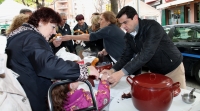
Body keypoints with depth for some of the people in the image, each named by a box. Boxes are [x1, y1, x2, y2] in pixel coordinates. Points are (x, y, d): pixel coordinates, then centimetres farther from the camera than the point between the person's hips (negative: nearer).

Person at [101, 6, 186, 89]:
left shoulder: (152, 27, -28)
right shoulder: (129, 36, -5)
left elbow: (146, 54, -39)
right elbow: (126, 56, -3)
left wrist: (121, 73, -44)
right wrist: (113, 70, -22)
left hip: (173, 69, -6)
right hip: (155, 71, 6)